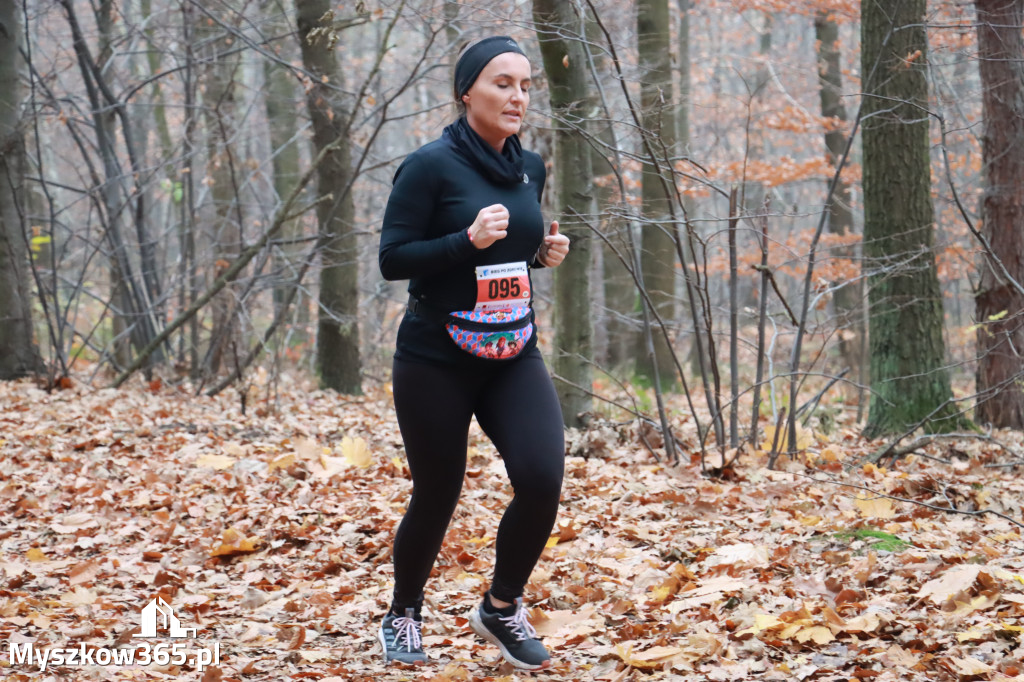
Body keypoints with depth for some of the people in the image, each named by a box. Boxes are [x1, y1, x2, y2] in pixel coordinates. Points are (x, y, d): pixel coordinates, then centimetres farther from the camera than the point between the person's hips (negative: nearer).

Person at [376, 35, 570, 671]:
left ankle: (502, 607, 9)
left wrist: (544, 252, 0)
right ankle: (403, 618, 32)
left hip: (513, 356, 5)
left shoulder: (529, 169, 7)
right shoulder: (432, 166, -12)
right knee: (437, 498, 5)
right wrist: (469, 240, -26)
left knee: (543, 479, -14)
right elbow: (393, 259, -14)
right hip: (435, 360, -4)